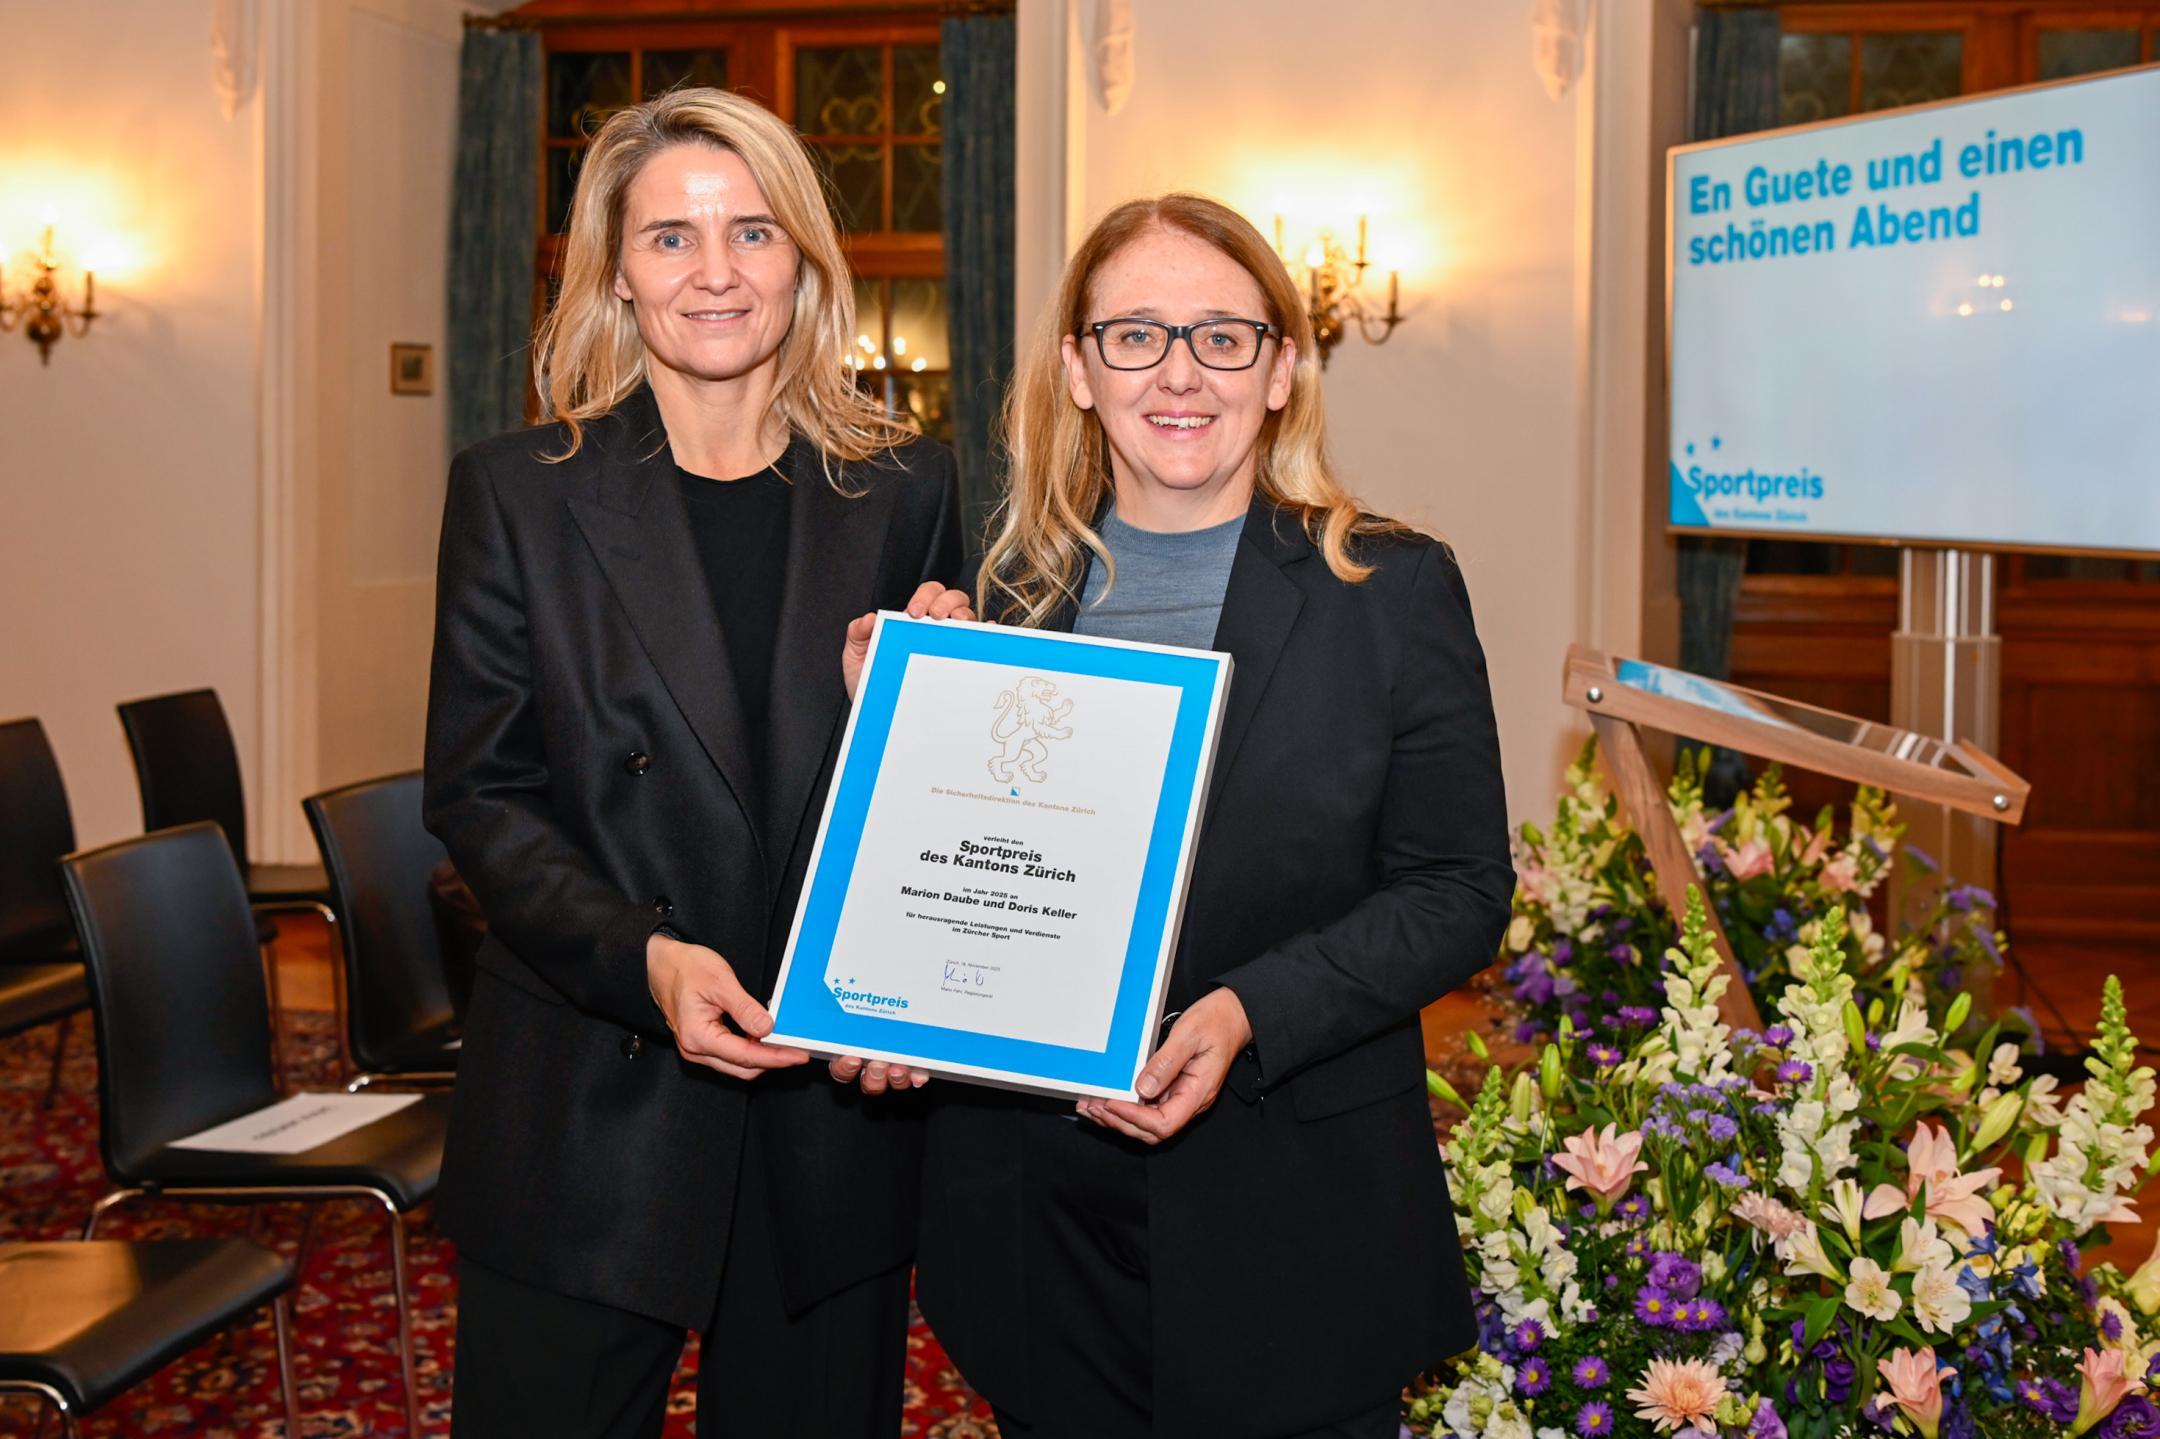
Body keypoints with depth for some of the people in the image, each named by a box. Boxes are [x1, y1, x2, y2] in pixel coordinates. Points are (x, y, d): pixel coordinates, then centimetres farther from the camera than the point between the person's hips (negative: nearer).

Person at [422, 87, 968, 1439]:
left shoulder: (903, 489, 4)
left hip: (840, 1106, 2)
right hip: (588, 1112, -1)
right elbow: (478, 794, -4)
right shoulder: (517, 491, -1)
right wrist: (644, 961, -18)